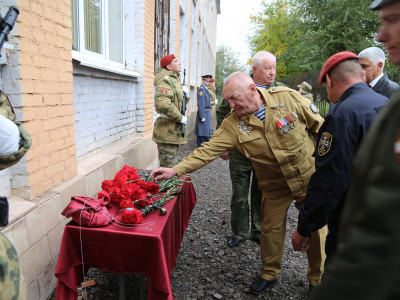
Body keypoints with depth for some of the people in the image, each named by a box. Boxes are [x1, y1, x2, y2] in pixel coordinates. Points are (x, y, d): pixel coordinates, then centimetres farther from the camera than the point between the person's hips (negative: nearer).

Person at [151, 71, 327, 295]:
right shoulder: (233, 124, -13)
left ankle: (318, 279, 36)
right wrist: (176, 170, -27)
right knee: (271, 229, 11)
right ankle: (270, 274, 38)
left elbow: (318, 126, -6)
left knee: (317, 229, 11)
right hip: (275, 185, 1)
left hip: (310, 176, -1)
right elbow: (209, 150, -18)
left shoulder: (288, 97, -17)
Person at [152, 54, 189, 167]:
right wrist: (180, 117, -20)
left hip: (175, 130, 10)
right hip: (167, 129, -10)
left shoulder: (175, 80, 18)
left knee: (173, 164, 19)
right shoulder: (165, 80, -14)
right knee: (168, 166, -5)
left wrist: (185, 95, 4)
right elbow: (162, 104, -29)